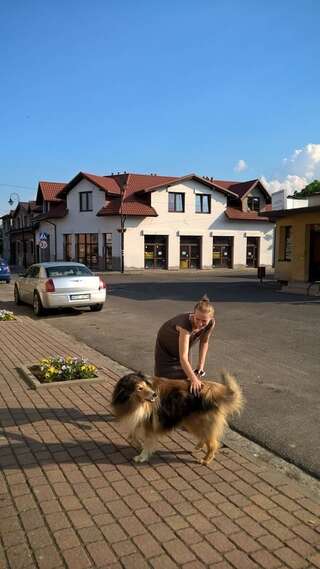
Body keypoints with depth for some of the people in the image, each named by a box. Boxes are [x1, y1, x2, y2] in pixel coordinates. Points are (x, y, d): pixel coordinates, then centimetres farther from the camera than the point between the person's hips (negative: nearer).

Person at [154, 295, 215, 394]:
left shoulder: (211, 323, -27)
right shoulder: (185, 324, -45)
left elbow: (204, 342, -6)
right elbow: (183, 358, -50)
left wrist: (200, 365, -10)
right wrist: (194, 379, -59)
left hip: (184, 345, 5)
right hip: (165, 348, -5)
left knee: (184, 377, 7)